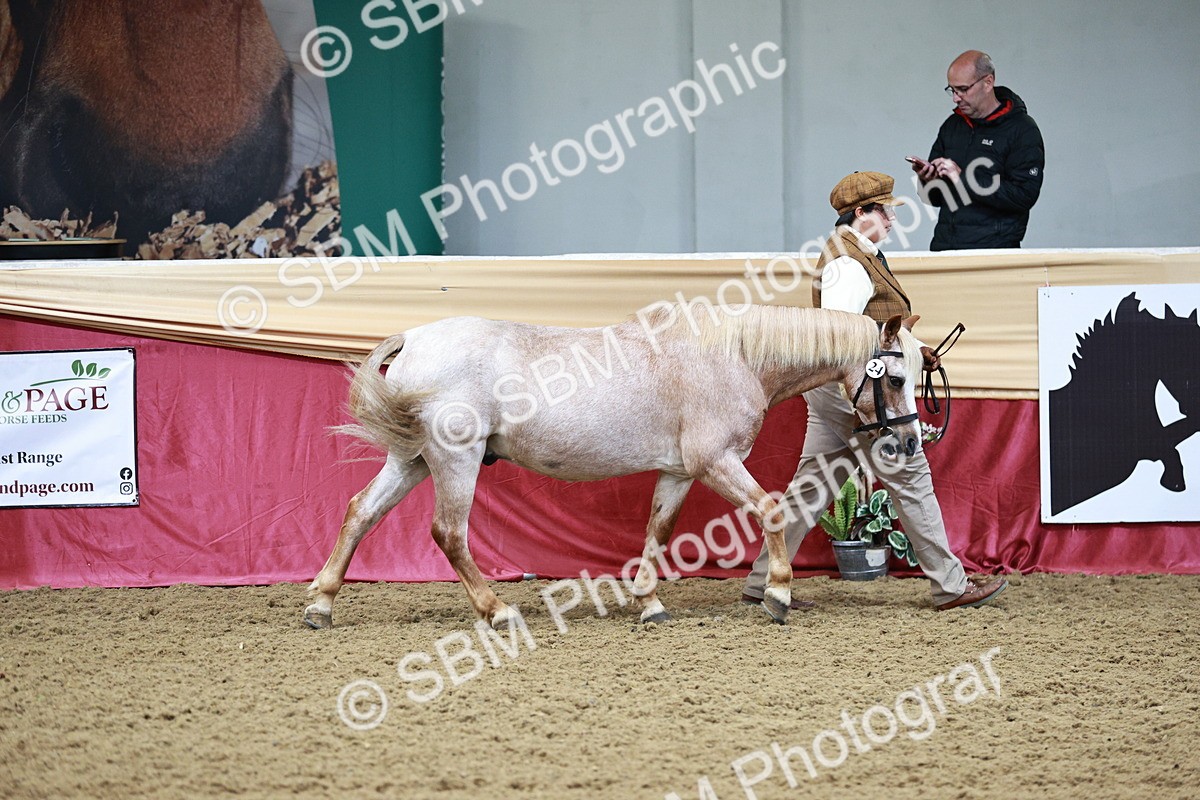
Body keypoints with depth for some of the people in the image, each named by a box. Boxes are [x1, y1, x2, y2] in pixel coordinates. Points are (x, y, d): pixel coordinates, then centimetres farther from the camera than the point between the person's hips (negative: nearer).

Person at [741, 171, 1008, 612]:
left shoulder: (860, 257, 17)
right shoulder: (848, 264, -16)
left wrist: (912, 351, 14)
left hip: (835, 393, 11)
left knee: (812, 486, 10)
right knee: (910, 479, -2)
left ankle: (762, 582, 12)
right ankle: (950, 586, 4)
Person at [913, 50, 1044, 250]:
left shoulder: (1022, 130, 0)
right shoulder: (952, 126, 19)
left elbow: (1024, 196, -12)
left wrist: (963, 179, -13)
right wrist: (927, 180, 1)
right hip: (944, 246, 5)